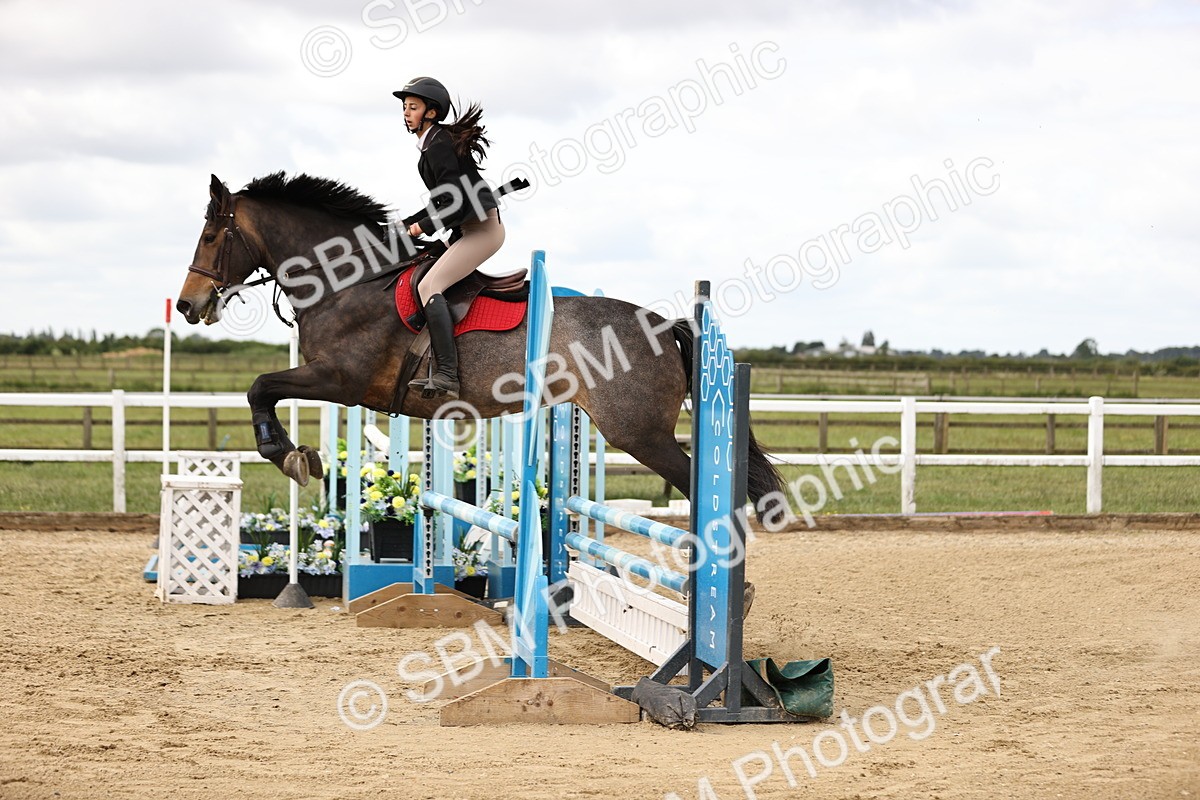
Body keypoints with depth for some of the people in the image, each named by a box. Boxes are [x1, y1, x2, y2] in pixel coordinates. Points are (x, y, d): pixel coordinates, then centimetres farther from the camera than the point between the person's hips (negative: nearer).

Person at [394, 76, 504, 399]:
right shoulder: (435, 142, 17)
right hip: (470, 229, 11)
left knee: (429, 286, -19)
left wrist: (425, 226, -10)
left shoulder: (438, 146, -14)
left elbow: (457, 201, -21)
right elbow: (445, 200, 24)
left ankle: (447, 376, -28)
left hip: (482, 229, -11)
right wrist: (408, 223, 19)